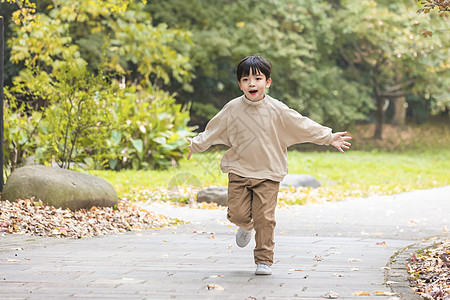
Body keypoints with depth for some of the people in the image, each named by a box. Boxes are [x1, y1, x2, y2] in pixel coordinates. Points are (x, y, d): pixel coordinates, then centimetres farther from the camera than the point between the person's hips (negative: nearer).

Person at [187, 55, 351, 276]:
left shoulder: (277, 110, -3)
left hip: (268, 174, -1)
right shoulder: (232, 109, 0)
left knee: (265, 218, -7)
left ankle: (264, 261, 4)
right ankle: (246, 227, 33)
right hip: (239, 170, 1)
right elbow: (214, 130, 14)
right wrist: (196, 145, 16)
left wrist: (330, 138, 4)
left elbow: (304, 126, 3)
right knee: (237, 213, -5)